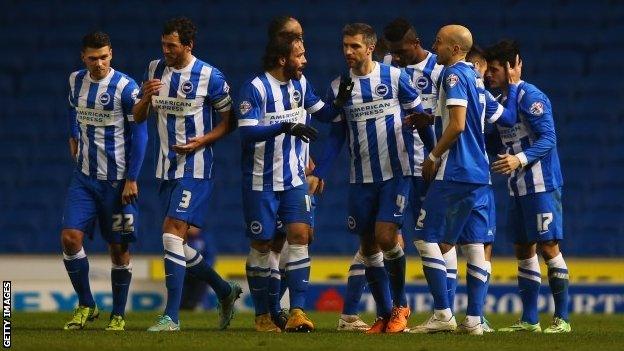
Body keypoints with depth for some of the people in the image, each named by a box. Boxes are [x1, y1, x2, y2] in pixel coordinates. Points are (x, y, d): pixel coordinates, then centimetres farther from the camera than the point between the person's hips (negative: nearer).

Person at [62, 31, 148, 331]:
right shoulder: (76, 81, 4)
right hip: (84, 177, 4)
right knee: (70, 238, -10)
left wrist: (131, 179, -12)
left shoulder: (125, 88, -12)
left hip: (117, 179, -4)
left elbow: (139, 134, -9)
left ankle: (118, 315, 16)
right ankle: (86, 306, 6)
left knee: (119, 248, 2)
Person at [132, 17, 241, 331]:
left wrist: (202, 141, -17)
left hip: (195, 167, -7)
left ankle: (171, 316, -16)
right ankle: (225, 291, 31)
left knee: (173, 235, -17)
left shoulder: (210, 77, -9)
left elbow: (229, 120, -2)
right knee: (179, 245, 9)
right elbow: (138, 117, 12)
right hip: (166, 168, 7)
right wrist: (146, 98, -9)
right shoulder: (155, 69, 7)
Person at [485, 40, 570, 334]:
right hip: (517, 187, 9)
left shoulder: (531, 97, -13)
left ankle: (562, 318, -4)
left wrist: (520, 159, -31)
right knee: (523, 250, 10)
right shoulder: (502, 100, 14)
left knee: (548, 247, -8)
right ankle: (529, 320, 14)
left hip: (541, 185, -9)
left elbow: (548, 139, -20)